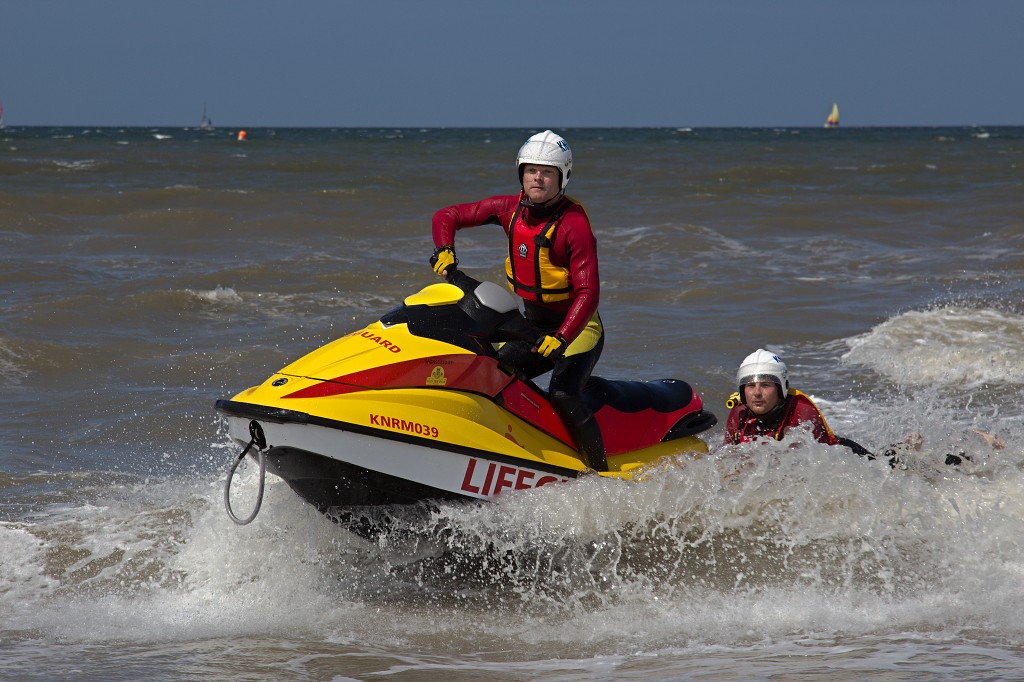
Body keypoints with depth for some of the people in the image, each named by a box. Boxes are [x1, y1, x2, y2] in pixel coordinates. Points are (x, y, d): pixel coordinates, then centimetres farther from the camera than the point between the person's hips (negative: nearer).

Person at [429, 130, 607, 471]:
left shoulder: (574, 224, -20)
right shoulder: (510, 208, -3)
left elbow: (588, 293, -25)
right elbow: (447, 216, 4)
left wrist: (561, 339, -38)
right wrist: (445, 251, -17)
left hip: (577, 327, -7)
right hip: (533, 326, 7)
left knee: (563, 394, -29)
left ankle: (603, 475, -23)